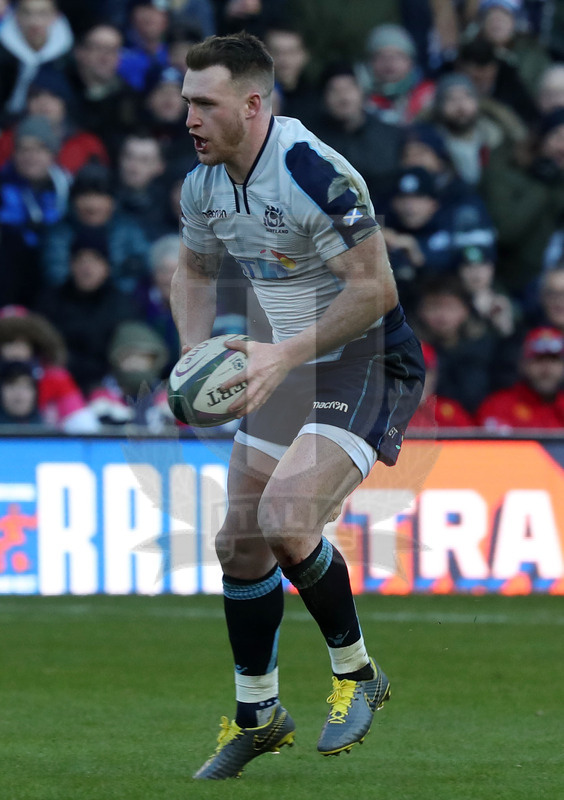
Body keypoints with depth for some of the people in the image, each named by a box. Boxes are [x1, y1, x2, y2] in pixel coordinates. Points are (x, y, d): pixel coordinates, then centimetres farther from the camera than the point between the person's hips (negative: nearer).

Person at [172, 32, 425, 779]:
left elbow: (375, 289, -26)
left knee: (286, 520, -25)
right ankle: (257, 716, 24)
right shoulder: (204, 184, 0)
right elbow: (194, 270, 18)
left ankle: (356, 672, -2)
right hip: (288, 368, 8)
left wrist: (285, 356, -28)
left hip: (366, 364, -8)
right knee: (241, 541, 8)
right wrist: (196, 353, 1)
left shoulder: (316, 173, -26)